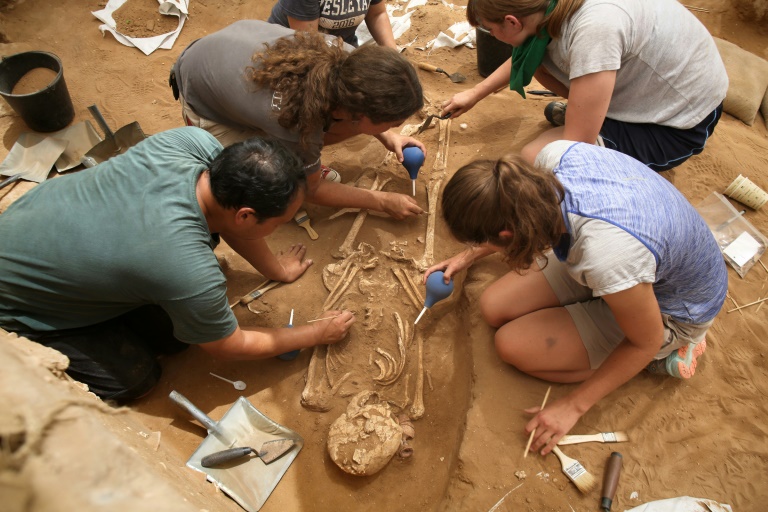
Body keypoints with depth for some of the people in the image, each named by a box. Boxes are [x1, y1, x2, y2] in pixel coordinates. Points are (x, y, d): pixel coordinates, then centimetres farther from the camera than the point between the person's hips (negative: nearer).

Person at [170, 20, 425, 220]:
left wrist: (387, 137, -7)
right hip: (204, 99, -5)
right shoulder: (297, 127, -42)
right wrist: (383, 201, -14)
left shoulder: (339, 58, -27)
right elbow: (310, 189, -19)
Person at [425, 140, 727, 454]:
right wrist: (469, 256, 6)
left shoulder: (604, 255, -45)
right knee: (494, 309, 1)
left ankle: (663, 357, 4)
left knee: (512, 345, -11)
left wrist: (573, 406, -13)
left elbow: (646, 343, -23)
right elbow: (517, 213, 0)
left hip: (669, 309, -6)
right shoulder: (556, 155, -27)